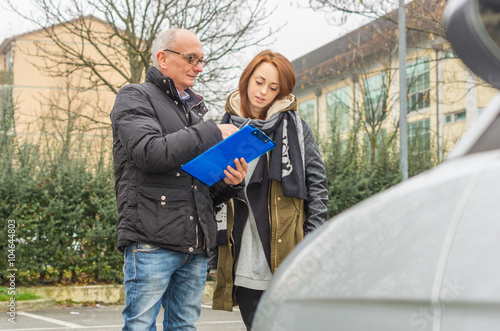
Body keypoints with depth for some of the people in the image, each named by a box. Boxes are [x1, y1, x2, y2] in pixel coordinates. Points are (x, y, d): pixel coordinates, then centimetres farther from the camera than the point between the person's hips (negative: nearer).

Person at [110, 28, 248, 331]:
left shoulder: (194, 110, 25)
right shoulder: (135, 97, 4)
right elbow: (150, 152, -16)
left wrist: (230, 182, 0)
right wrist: (212, 133, -9)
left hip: (195, 248, 7)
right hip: (151, 240, -7)